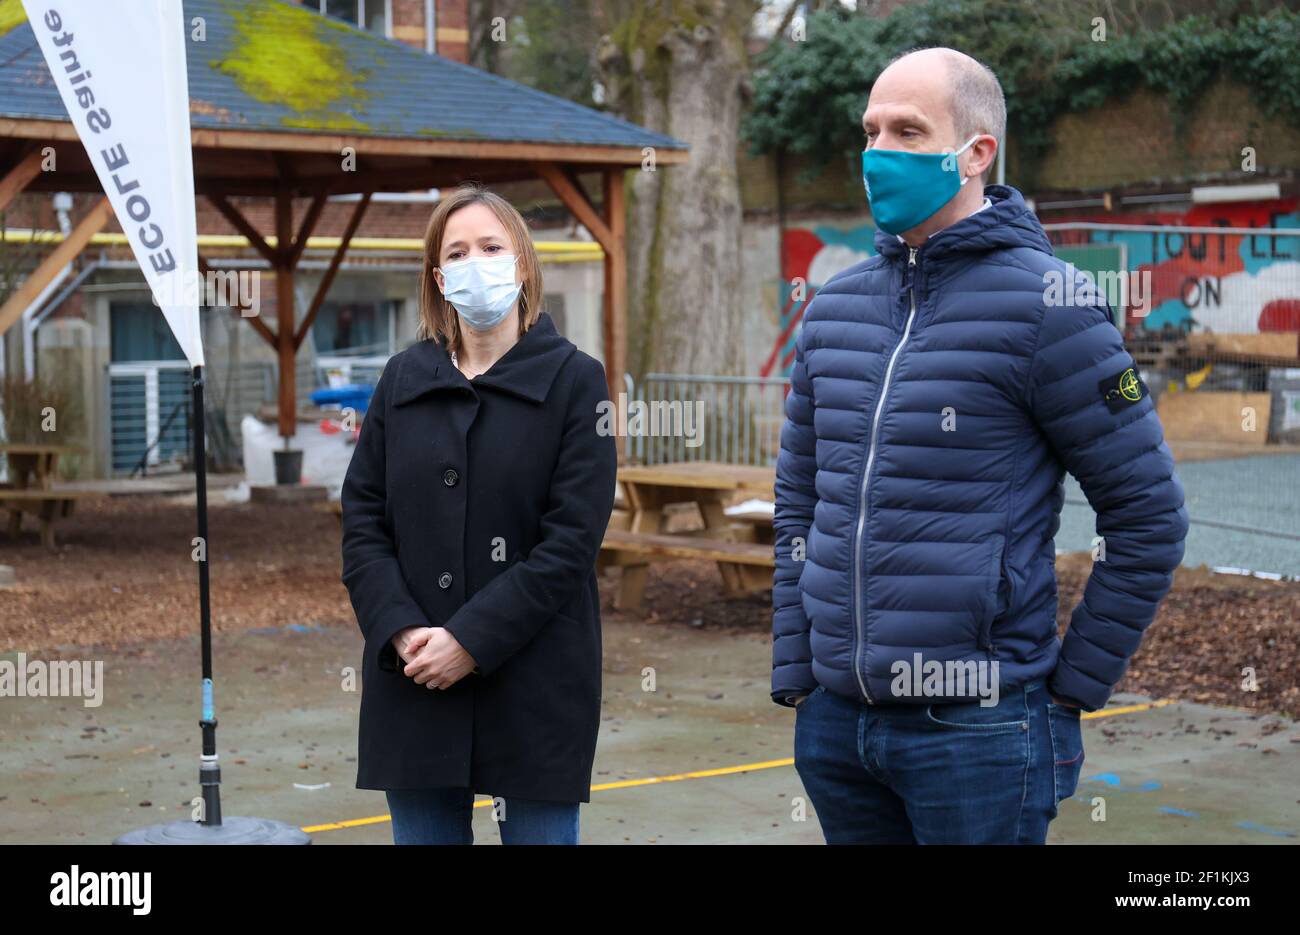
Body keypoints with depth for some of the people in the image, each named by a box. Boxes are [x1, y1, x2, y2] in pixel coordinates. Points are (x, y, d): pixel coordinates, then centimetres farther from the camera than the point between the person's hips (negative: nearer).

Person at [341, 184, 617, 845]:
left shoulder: (574, 380, -2)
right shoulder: (402, 380, 10)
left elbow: (572, 537, -10)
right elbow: (362, 522, 5)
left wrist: (473, 639, -15)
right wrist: (401, 631, -10)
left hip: (534, 682, -3)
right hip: (413, 683, 3)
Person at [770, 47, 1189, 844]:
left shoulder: (1044, 302, -8)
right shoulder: (835, 307, 9)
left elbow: (1149, 516, -7)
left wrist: (1074, 685, -5)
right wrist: (795, 675, 10)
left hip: (976, 728, -5)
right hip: (836, 723, 5)